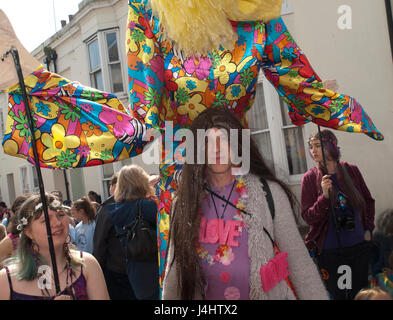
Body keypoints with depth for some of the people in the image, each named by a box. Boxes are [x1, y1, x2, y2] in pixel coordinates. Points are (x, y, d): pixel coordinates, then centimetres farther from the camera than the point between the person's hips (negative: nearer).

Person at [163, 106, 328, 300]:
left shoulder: (269, 193, -9)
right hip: (207, 295, 2)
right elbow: (175, 268, 3)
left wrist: (318, 296, -14)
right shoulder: (185, 202, -3)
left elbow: (299, 261, -7)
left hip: (266, 293, -1)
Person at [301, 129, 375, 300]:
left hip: (358, 245, 2)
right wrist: (324, 196, -22)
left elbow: (369, 201, 15)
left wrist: (368, 229, 7)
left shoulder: (351, 170, 2)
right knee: (337, 295, 7)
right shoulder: (310, 178, -5)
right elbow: (308, 217, -8)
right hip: (329, 250, -2)